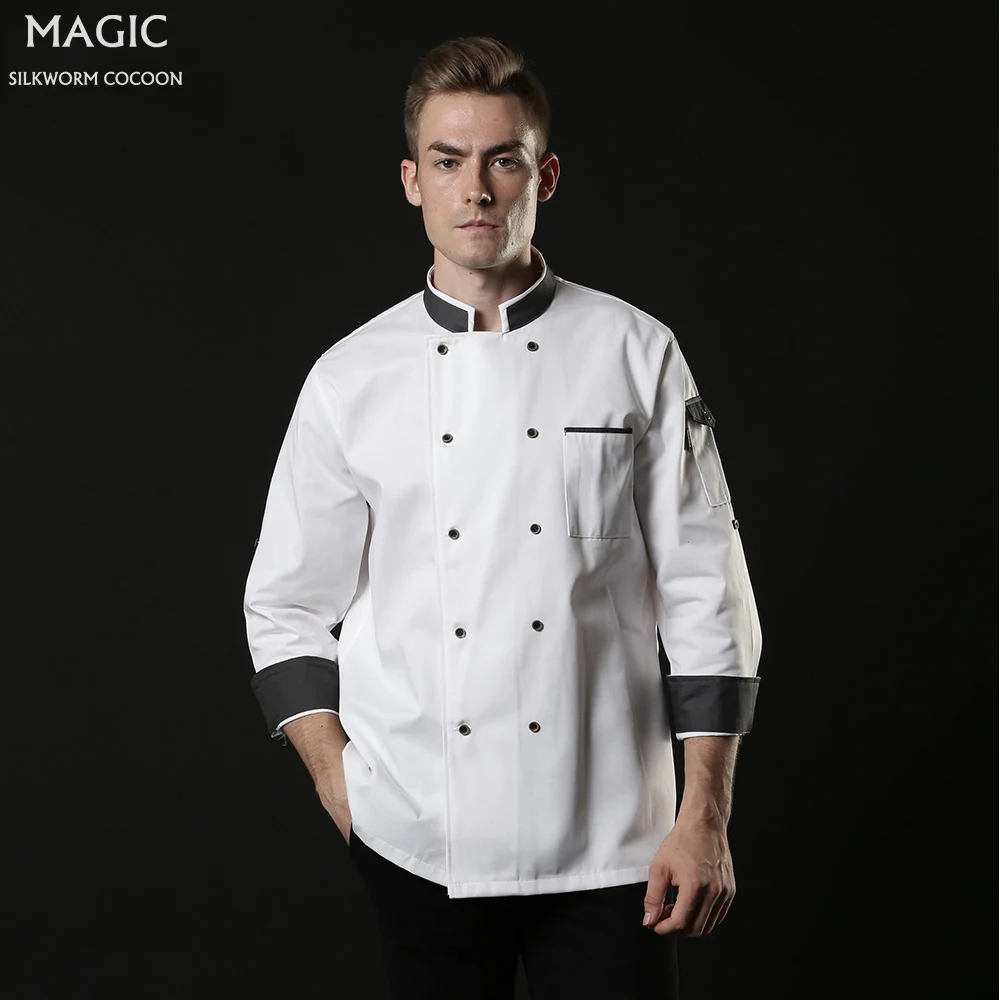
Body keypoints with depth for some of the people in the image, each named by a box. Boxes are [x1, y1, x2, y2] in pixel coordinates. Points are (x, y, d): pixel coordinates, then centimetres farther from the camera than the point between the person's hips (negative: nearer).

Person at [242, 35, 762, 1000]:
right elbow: (287, 607, 9)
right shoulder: (351, 379, 3)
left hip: (607, 847, -1)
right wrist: (343, 791, -1)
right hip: (419, 845, 1)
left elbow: (705, 593, 1)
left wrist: (704, 818, -4)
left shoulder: (636, 355, 1)